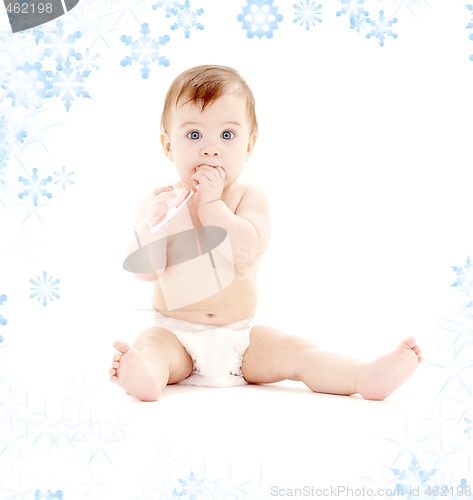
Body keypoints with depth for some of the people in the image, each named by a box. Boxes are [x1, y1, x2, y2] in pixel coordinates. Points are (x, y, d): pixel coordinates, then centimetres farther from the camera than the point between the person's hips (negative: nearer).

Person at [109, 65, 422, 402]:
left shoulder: (249, 199, -1)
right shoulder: (161, 201, 0)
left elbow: (247, 254, -21)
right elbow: (145, 271, -9)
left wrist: (211, 203, -20)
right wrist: (151, 225, -25)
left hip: (241, 337, 1)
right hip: (176, 336, 0)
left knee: (294, 351, -16)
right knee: (151, 345, -29)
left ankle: (366, 378, -26)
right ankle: (144, 375, -56)